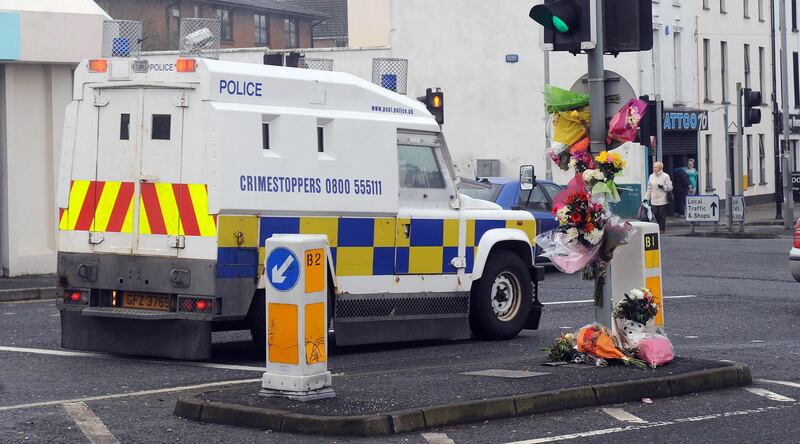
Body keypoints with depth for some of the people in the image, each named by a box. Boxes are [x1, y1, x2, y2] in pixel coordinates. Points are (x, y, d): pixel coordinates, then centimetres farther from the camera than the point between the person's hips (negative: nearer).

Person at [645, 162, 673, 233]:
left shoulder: (665, 176, -3)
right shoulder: (651, 176, 9)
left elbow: (670, 187, -3)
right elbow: (649, 188, 14)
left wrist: (663, 187, -19)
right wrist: (647, 198, 12)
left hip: (662, 200, -4)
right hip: (654, 200, 4)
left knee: (662, 215, -2)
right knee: (656, 214, 2)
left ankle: (662, 228, 9)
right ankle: (659, 227, 21)